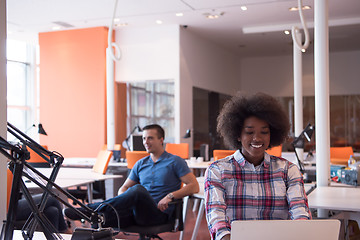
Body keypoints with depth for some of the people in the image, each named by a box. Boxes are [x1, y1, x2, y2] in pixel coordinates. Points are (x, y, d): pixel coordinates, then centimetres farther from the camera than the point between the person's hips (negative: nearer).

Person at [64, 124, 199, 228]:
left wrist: (171, 196, -16)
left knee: (138, 190, -37)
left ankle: (90, 209, -36)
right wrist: (122, 201, 0)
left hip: (158, 213, -5)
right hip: (136, 212, 5)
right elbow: (124, 188, 25)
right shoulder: (140, 164, 23)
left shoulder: (175, 162, 7)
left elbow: (194, 186, -1)